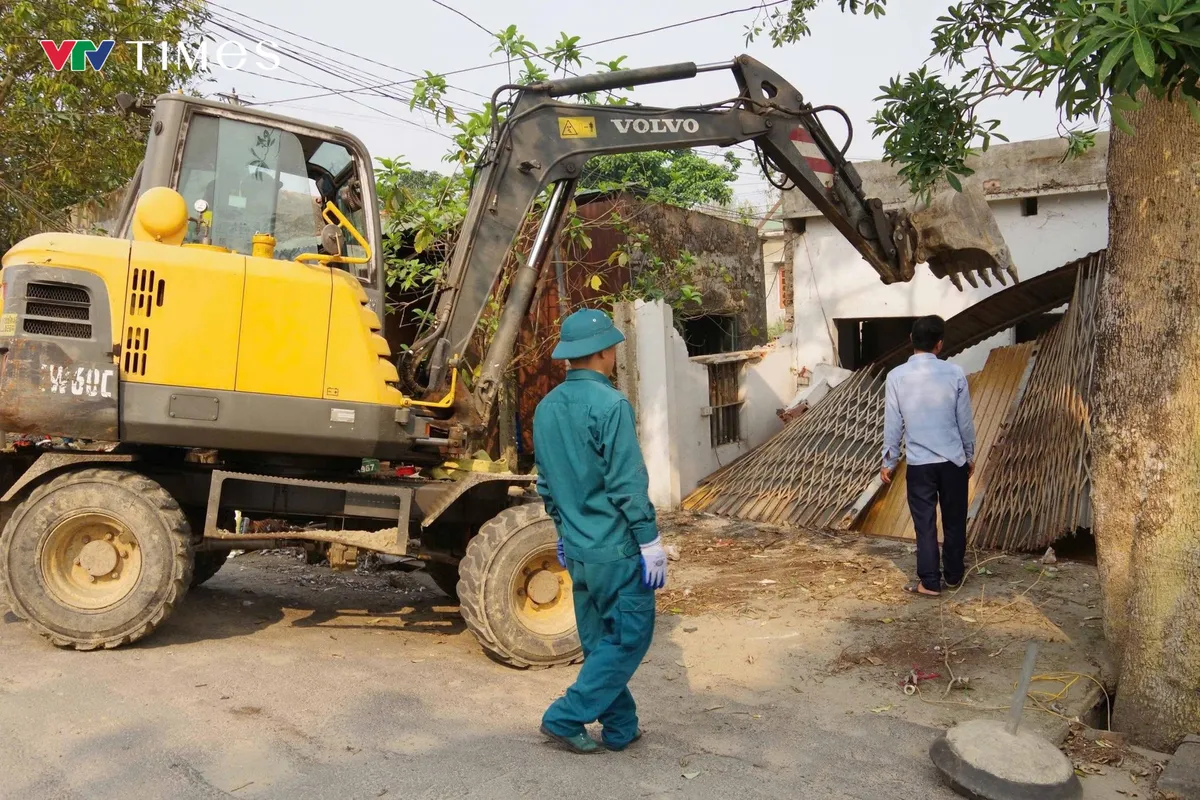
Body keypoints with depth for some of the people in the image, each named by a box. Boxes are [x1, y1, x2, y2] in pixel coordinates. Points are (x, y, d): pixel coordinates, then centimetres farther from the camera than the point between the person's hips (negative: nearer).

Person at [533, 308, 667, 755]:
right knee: (630, 638, 6)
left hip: (576, 550, 8)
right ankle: (565, 718, 6)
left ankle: (619, 729, 27)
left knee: (599, 641, 17)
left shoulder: (546, 408, 7)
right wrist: (651, 542, -12)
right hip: (617, 550, -8)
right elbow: (628, 484, -19)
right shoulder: (610, 405, -18)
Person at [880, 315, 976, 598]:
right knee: (954, 521, 15)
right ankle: (954, 576, 28)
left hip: (919, 463, -1)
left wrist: (888, 462, 5)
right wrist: (970, 455, 15)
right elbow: (965, 421, 1)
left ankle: (929, 582, 11)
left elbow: (892, 424, -5)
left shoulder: (896, 376, -8)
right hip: (953, 460, 1)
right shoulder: (955, 373, -6)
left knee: (925, 524, 7)